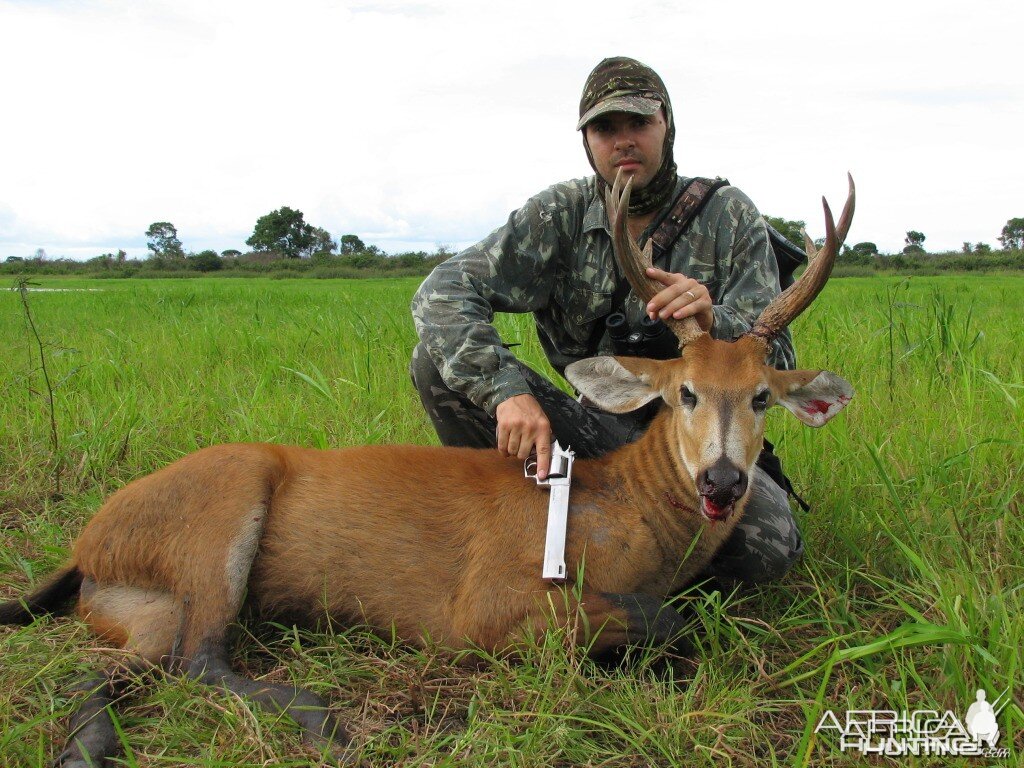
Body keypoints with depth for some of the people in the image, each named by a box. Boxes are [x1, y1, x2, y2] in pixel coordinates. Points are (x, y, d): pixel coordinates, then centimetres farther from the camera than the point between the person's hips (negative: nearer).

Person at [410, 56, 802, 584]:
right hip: (595, 429, 1)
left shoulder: (728, 217, -4)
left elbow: (777, 357, -11)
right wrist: (508, 390, -34)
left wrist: (714, 323, -35)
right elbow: (442, 293, -16)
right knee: (436, 360, -16)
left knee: (770, 547, -31)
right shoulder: (561, 215, -4)